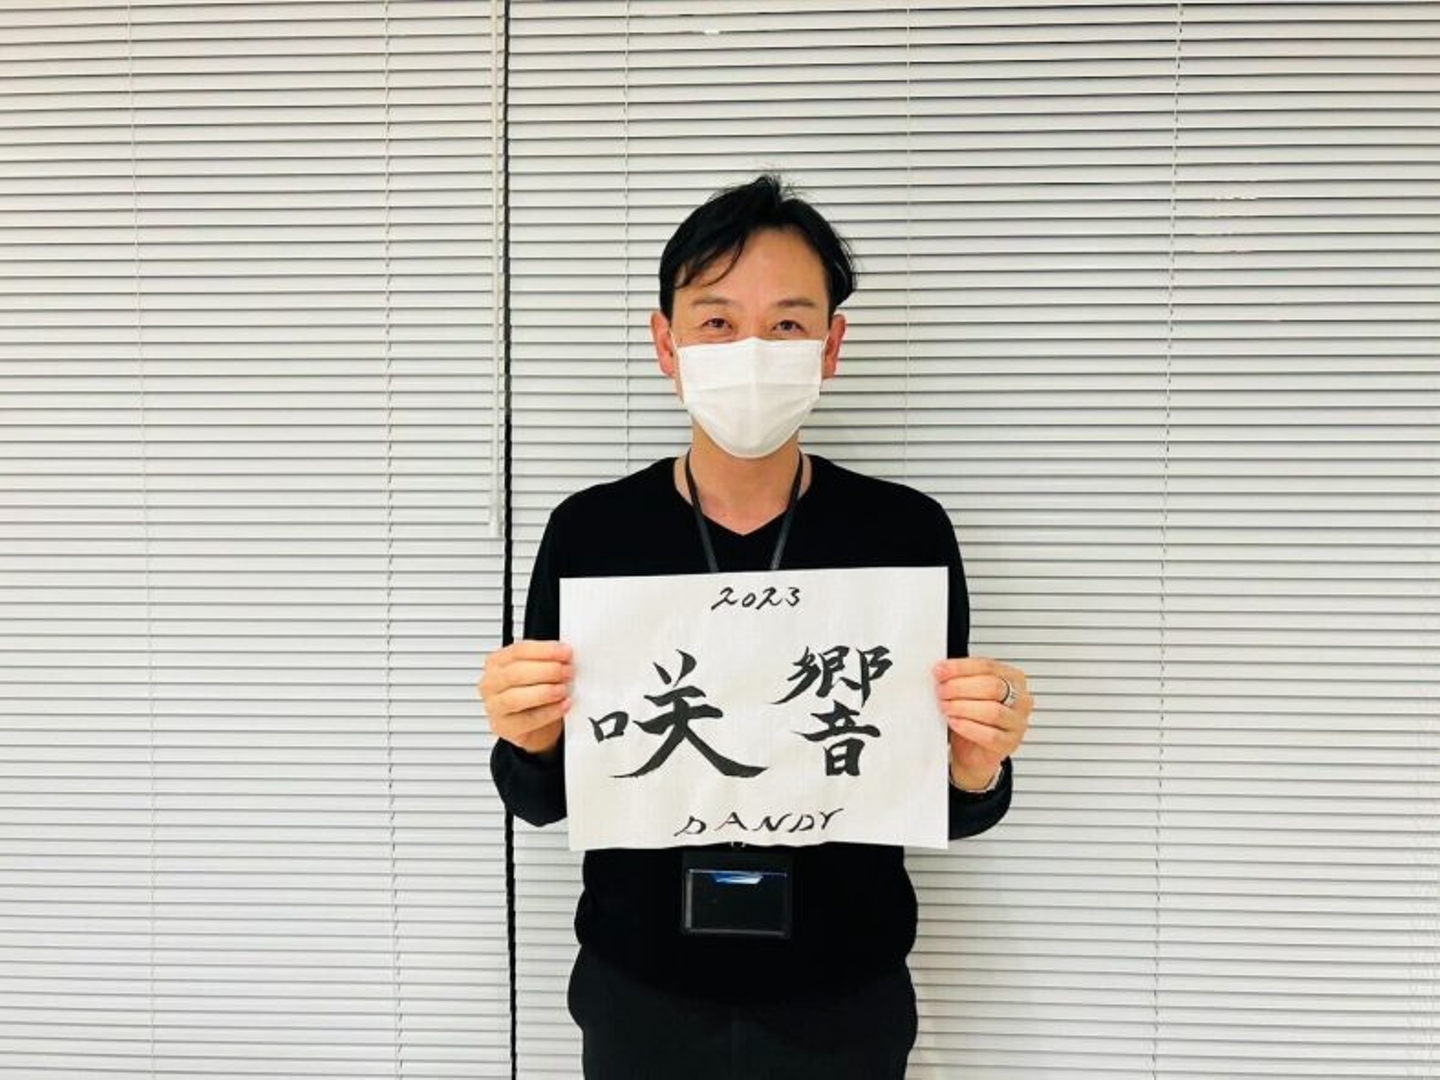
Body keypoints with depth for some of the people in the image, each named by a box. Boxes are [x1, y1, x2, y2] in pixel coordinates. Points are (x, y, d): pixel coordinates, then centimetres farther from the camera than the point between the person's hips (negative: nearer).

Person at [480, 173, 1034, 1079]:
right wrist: (530, 742, -23)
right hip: (641, 1000, 1)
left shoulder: (907, 530, -12)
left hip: (844, 1002, 0)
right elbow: (547, 801, -2)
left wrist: (978, 770, -25)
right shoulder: (589, 530, -11)